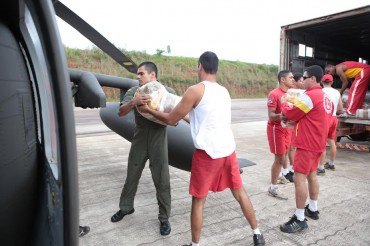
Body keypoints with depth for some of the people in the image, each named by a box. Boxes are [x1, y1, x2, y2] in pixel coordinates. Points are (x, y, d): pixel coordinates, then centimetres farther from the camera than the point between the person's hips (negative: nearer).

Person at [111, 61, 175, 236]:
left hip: (159, 142, -2)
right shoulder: (133, 92, 1)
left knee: (162, 181, 3)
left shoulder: (168, 92, -2)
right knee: (131, 177, 16)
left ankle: (164, 218, 21)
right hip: (139, 141, 3)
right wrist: (133, 102, -30)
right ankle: (126, 208, 40)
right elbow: (121, 113, -9)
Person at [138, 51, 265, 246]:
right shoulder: (224, 91, 12)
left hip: (207, 153, -6)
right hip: (228, 149, 7)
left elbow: (171, 120, -3)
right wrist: (189, 114, 38)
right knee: (240, 193, 21)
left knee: (198, 201, 10)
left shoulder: (195, 90, -9)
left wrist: (148, 109, 11)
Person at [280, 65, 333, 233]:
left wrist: (285, 105, 7)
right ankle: (313, 209, 32)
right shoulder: (325, 97, 14)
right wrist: (294, 103, 9)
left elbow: (290, 114, -13)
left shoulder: (309, 95, -18)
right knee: (311, 175, 19)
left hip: (307, 144, -10)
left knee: (299, 178, -7)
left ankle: (300, 219, -2)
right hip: (317, 143, 10)